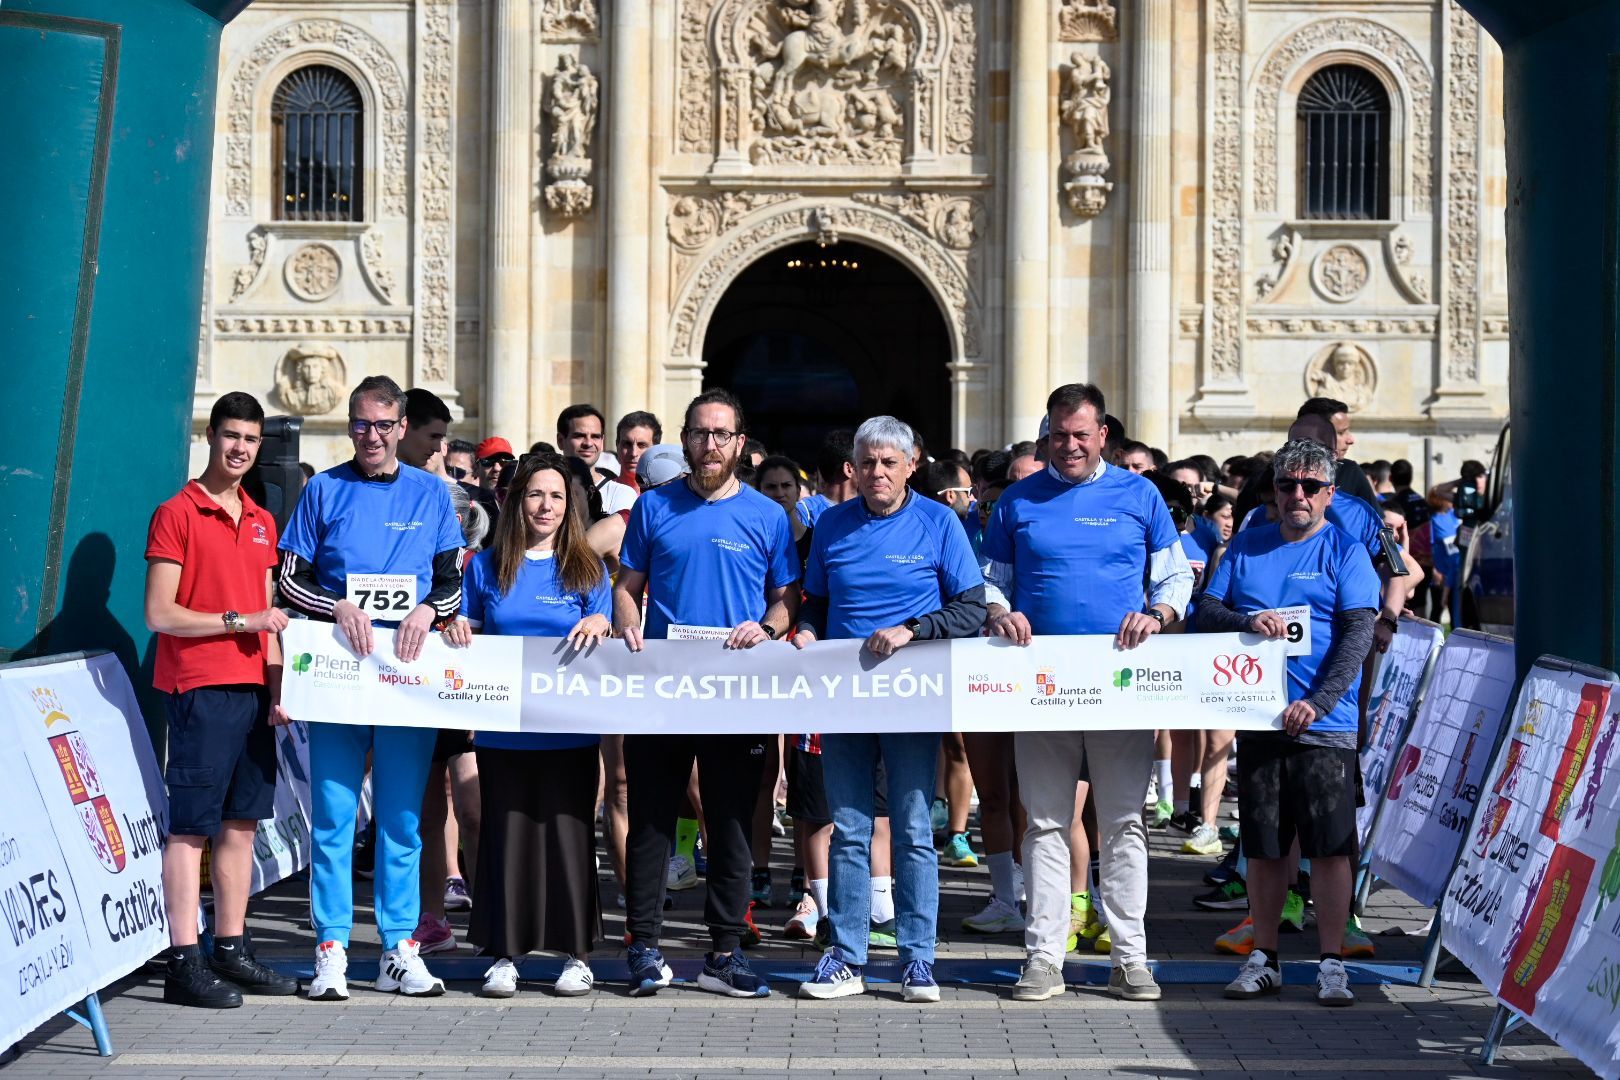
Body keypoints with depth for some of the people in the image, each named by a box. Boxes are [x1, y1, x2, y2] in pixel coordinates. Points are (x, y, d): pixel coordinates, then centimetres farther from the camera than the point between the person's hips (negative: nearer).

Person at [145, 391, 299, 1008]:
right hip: (198, 688, -7)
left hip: (253, 691, 7)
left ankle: (230, 952, 15)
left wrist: (276, 688, 8)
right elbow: (160, 614, -10)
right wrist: (238, 620, -12)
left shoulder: (262, 522, 16)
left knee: (242, 823, 9)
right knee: (190, 828, -5)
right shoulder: (177, 514, -5)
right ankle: (183, 964, -3)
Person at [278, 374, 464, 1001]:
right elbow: (291, 578, 5)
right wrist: (340, 607, -12)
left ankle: (400, 950, 9)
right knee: (333, 815, -2)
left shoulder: (431, 494, 10)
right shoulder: (324, 490, 6)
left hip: (409, 674, 1)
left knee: (402, 818, 4)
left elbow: (453, 579, 11)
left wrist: (428, 609, -10)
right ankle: (331, 951, 2)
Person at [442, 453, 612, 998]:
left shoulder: (586, 568, 8)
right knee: (506, 833, 2)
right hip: (503, 729, 1)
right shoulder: (486, 566, 10)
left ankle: (576, 954, 9)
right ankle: (504, 953, 10)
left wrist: (597, 624, -16)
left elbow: (604, 645, 6)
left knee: (568, 830, 0)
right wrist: (456, 631, -8)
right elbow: (468, 632, 14)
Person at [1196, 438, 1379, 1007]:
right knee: (1263, 846, 8)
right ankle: (1263, 959, 18)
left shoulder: (1345, 550, 1)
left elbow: (1358, 635, -7)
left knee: (1330, 846, -3)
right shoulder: (1246, 546, 12)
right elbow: (1205, 613, 7)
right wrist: (1248, 621, -15)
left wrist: (1318, 702, -19)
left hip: (1324, 723, -3)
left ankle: (1332, 964, 5)